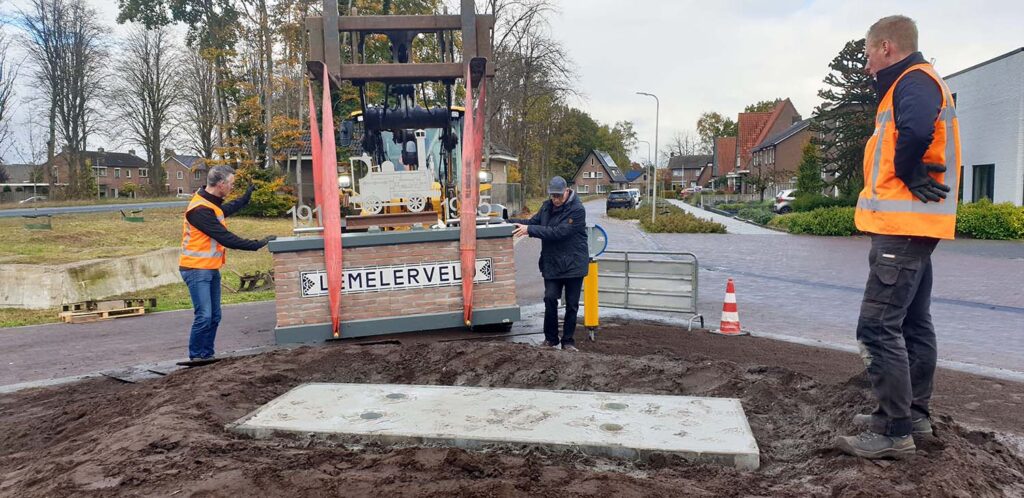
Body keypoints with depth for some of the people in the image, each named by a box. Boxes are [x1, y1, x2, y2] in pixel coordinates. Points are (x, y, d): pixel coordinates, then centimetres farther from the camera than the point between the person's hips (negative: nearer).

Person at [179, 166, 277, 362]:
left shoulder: (211, 204, 10)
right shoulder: (200, 209, -22)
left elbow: (226, 209, 35)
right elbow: (225, 238, -23)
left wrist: (246, 198, 39)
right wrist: (256, 245, -20)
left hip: (211, 269, 10)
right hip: (197, 270, -10)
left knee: (214, 316, 11)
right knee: (204, 316, -10)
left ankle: (207, 355, 20)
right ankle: (196, 357, 2)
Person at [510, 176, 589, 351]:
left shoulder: (577, 210, -18)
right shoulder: (547, 206, 5)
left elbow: (558, 232, -26)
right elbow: (533, 221, 8)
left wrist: (530, 230, -26)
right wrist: (511, 222, -8)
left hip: (573, 263, -4)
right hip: (552, 263, 4)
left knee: (572, 304, 6)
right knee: (550, 298, -7)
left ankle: (567, 341, 19)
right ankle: (550, 338, 10)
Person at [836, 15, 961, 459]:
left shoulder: (913, 80, -12)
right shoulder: (913, 84, 21)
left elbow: (916, 130, -32)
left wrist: (907, 174, -17)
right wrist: (912, 175, 0)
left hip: (902, 226, -11)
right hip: (911, 226, 11)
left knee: (878, 327, -11)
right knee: (913, 323, 16)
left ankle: (895, 432, -5)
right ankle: (914, 413, 28)